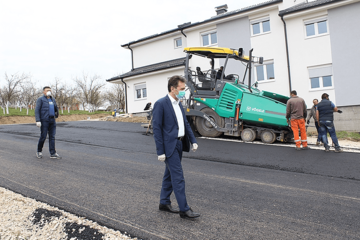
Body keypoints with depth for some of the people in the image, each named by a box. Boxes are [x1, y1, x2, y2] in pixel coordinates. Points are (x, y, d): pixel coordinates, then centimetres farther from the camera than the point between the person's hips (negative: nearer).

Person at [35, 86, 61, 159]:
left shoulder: (53, 99, 14)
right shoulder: (40, 99, -3)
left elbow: (56, 108, 30)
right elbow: (37, 110, -10)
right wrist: (38, 121, -17)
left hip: (52, 121, 5)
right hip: (44, 121, -5)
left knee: (52, 137, 1)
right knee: (43, 136, -1)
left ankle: (53, 154, 2)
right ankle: (39, 152, 18)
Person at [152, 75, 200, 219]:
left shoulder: (179, 104, 13)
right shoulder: (160, 104, -13)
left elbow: (186, 124, 18)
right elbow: (156, 128, -15)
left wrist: (193, 141, 8)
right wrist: (160, 152, -17)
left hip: (179, 144, 9)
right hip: (169, 146, -8)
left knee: (170, 175, 17)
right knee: (178, 177, -5)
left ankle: (164, 203, 31)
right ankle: (184, 210, 5)